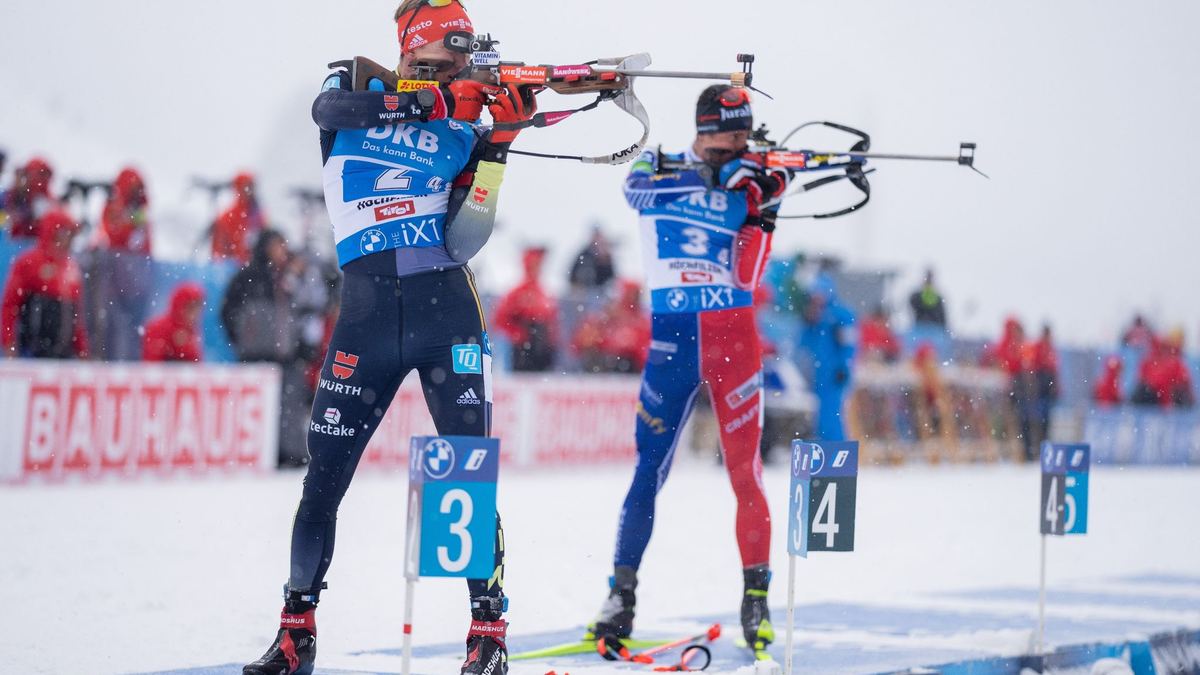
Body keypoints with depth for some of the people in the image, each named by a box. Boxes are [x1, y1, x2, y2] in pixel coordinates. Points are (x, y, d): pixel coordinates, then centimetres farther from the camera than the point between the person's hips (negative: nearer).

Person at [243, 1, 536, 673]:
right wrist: (431, 99, -24)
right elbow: (329, 106, -17)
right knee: (324, 477, 2)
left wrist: (499, 145, -8)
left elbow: (462, 243, -3)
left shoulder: (463, 133, 10)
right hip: (367, 309, 0)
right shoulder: (356, 89, 10)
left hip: (447, 306, 0)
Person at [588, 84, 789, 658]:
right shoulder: (655, 168, 6)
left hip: (733, 338, 1)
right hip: (671, 337, -1)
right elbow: (640, 188, -19)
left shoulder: (748, 184, 7)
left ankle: (755, 599, 5)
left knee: (746, 471, -2)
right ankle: (620, 597, 2)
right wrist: (725, 183, -21)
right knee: (649, 470, -4)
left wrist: (761, 210, -16)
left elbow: (746, 278, -2)